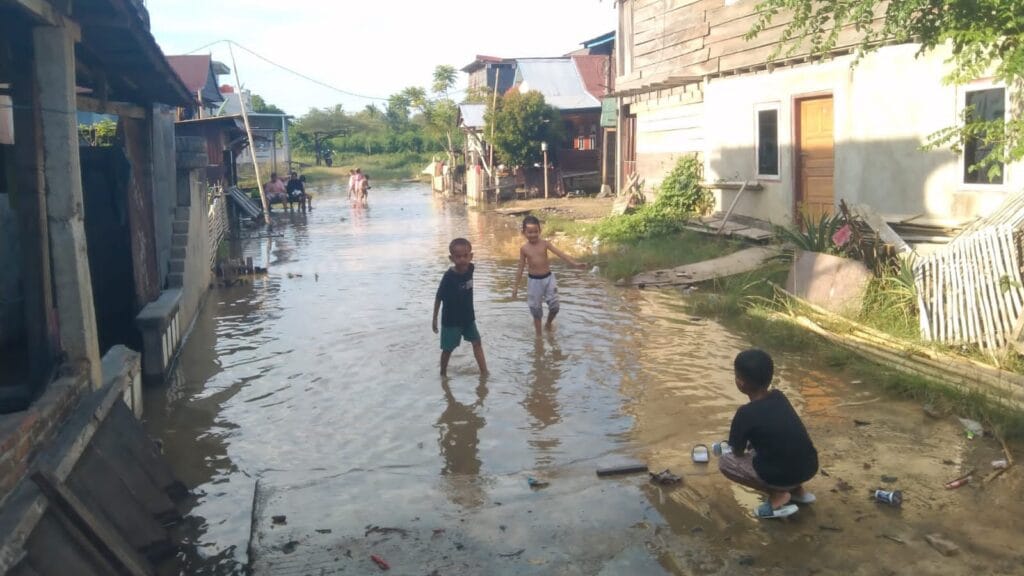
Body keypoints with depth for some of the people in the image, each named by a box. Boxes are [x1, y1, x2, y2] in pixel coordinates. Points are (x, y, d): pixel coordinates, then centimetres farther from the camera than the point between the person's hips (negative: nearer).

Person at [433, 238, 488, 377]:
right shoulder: (449, 277, -26)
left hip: (468, 316, 5)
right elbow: (439, 298, -15)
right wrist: (435, 318, -9)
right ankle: (443, 373, 26)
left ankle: (484, 372, 16)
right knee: (448, 349, 8)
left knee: (477, 342, 8)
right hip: (451, 320, -5)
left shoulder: (470, 268, -10)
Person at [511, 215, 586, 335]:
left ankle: (549, 324, 33)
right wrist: (516, 286, 1)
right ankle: (539, 334, 20)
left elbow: (560, 253, -14)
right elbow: (521, 268, 1)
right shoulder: (524, 249, -6)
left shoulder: (545, 244, -6)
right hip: (534, 281, -1)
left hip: (548, 278, 1)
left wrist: (575, 263, -26)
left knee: (554, 307, 3)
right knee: (536, 309, 6)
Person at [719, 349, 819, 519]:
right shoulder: (779, 397, 5)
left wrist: (744, 446, 23)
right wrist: (751, 444, 28)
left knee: (725, 462, 7)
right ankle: (797, 489, 20)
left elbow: (738, 453, 2)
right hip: (809, 467, 7)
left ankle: (778, 496, -1)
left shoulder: (745, 413, -14)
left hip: (784, 476, -7)